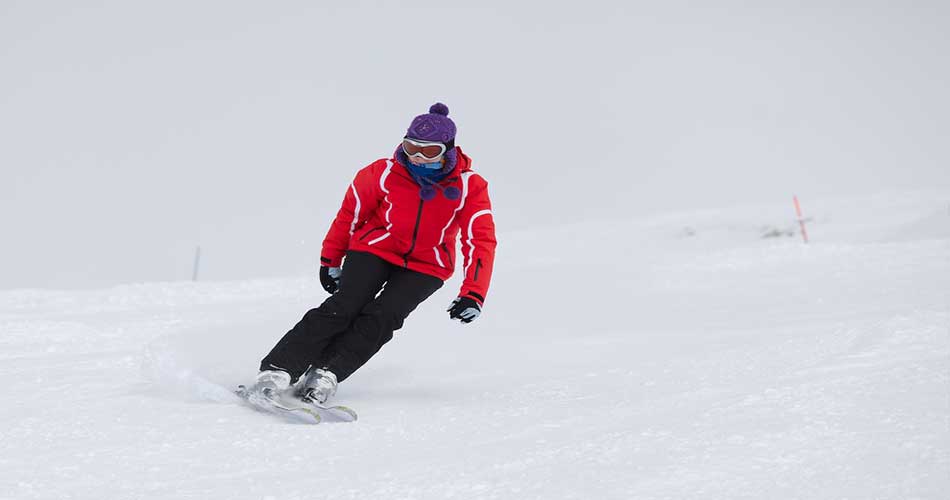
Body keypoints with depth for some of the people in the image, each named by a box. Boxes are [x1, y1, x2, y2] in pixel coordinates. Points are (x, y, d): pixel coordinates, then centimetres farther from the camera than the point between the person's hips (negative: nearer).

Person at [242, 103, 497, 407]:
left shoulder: (470, 187, -16)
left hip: (425, 267, 1)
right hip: (375, 249, 0)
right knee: (341, 309, -19)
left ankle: (325, 374, -26)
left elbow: (481, 241, -15)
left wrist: (472, 295, -26)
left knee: (381, 319, -22)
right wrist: (330, 261, 7)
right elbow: (350, 213, 0)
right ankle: (277, 370, -22)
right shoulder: (385, 173, -15)